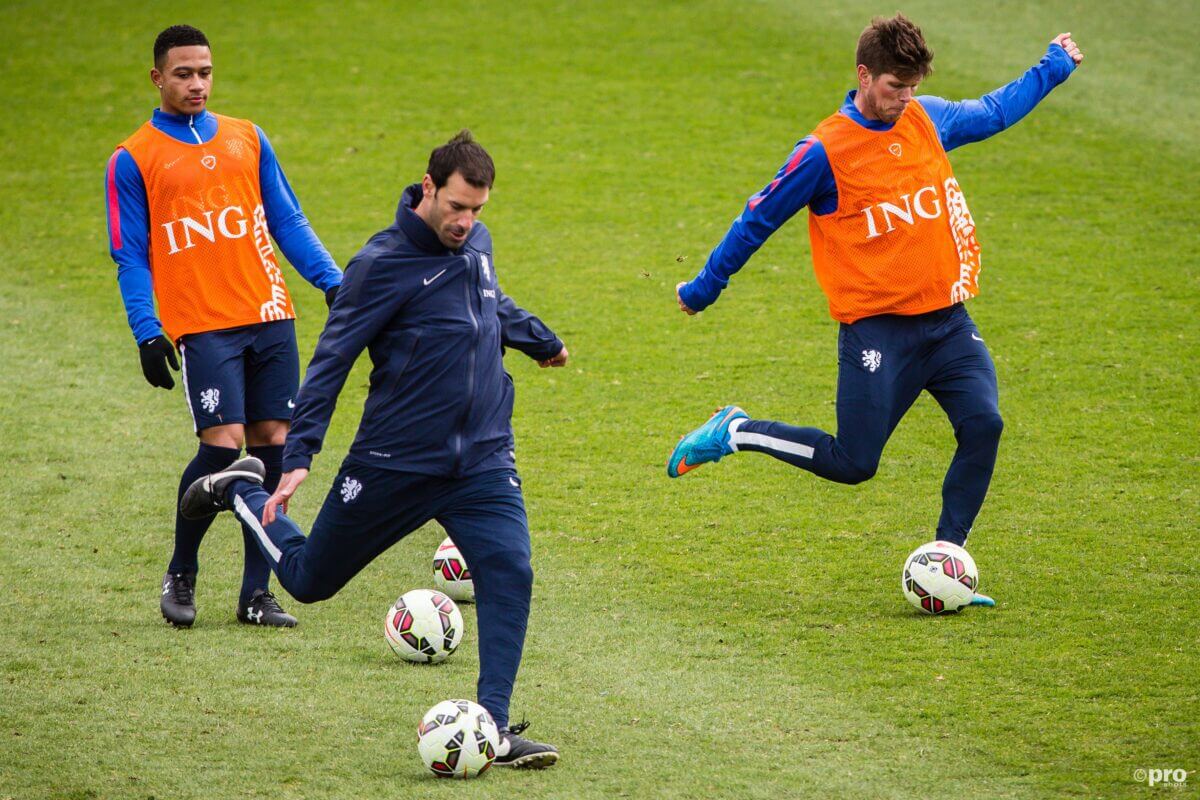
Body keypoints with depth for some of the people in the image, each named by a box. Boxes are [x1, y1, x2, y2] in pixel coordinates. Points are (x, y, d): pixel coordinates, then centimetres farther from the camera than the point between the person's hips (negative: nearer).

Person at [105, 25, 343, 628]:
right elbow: (130, 257, 3)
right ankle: (180, 575, 6)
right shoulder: (132, 161, 4)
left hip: (270, 317, 4)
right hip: (201, 326, -4)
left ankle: (256, 594, 8)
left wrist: (333, 282, 7)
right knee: (223, 443, -15)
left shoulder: (247, 139, 14)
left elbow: (288, 222, 17)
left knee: (272, 443, 0)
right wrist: (146, 333, -8)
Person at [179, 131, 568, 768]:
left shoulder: (475, 243, 4)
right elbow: (331, 359, -15)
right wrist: (299, 457, -21)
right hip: (394, 463, -4)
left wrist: (541, 341, 45)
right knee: (309, 580, 11)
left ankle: (493, 727, -13)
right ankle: (243, 492, 40)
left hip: (482, 462, 4)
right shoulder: (382, 264, -16)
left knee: (509, 572, -18)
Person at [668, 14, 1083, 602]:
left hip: (947, 320, 5)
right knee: (852, 464, -6)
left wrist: (1052, 68, 32)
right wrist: (704, 287, 7)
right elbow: (759, 220, -1)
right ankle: (735, 434, 17)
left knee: (983, 423, -17)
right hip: (878, 328, -5)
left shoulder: (928, 119, 6)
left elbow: (993, 113, 27)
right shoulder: (825, 152, -11)